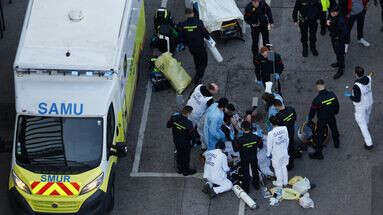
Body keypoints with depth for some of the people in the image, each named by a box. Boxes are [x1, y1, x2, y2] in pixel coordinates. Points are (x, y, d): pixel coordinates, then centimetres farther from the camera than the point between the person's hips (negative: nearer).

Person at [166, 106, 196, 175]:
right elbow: (191, 135, -24)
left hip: (176, 140, 5)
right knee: (186, 156, 20)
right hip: (185, 143, -5)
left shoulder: (174, 118, -21)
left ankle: (180, 169, 48)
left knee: (179, 154, 28)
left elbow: (168, 125, -4)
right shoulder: (188, 123, -36)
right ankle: (186, 171, 41)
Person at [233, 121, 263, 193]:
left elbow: (236, 149, -17)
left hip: (244, 159, -2)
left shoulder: (240, 140, -32)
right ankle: (256, 185, 43)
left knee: (246, 173, 17)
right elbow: (260, 146, -6)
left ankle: (246, 188, 31)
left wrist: (234, 142, -3)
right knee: (255, 171, 25)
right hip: (254, 158, 3)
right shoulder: (255, 137, -23)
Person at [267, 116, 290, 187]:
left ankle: (279, 183, 35)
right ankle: (285, 181, 40)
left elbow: (269, 145, -16)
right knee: (284, 167, 24)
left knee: (278, 168, 17)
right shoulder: (284, 129, -17)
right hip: (284, 152, 4)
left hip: (276, 154, -4)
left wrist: (268, 154, 3)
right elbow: (287, 140, -1)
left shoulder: (271, 133, -29)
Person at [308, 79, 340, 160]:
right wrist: (335, 112, 22)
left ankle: (318, 153, 17)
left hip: (322, 120, -4)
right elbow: (337, 105, 1)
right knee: (334, 130, 30)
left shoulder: (317, 100, -28)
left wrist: (310, 119, 4)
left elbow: (312, 111, -14)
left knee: (320, 135, 9)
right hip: (332, 117, 4)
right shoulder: (332, 95, -16)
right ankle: (336, 143, 54)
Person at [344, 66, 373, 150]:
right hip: (369, 103, 7)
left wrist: (350, 96, -12)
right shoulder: (368, 79, -16)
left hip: (361, 107, -7)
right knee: (366, 116, 35)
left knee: (362, 125, 8)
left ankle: (369, 143, 12)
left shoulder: (357, 86, -35)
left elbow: (357, 99, -29)